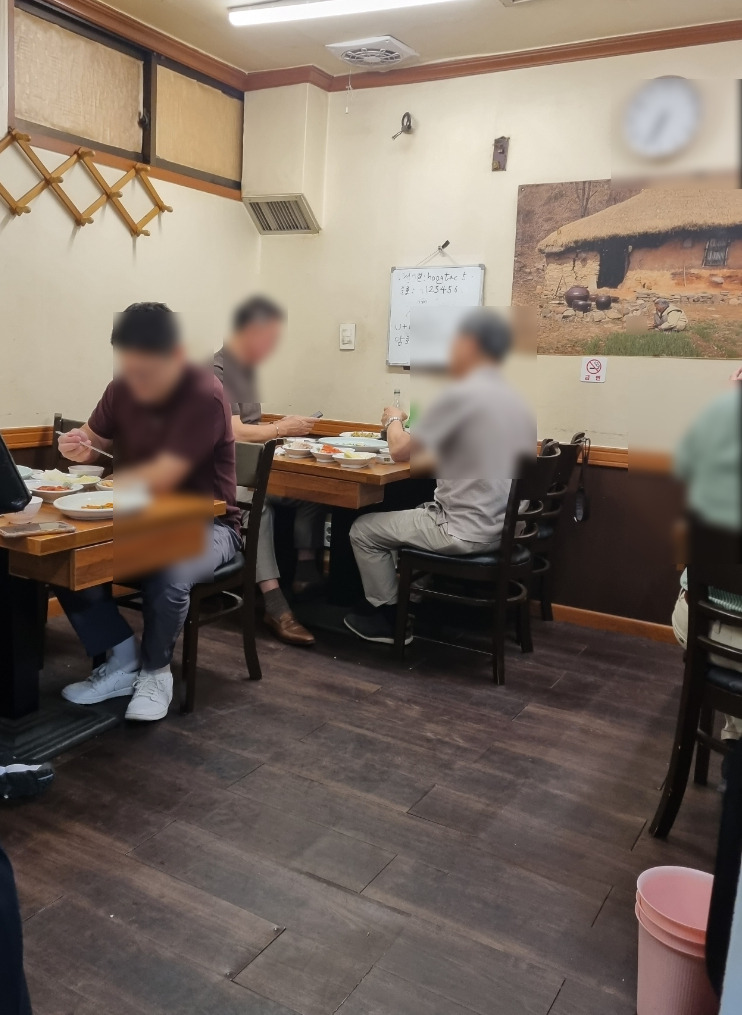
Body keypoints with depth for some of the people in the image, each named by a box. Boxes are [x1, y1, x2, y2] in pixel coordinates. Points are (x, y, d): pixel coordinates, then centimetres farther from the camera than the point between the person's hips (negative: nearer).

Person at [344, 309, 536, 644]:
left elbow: (399, 451, -13)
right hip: (500, 526, 8)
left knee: (364, 530, 11)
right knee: (407, 513, 30)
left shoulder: (460, 394, -18)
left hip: (464, 530, -8)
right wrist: (432, 450, 22)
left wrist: (394, 420, 8)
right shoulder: (517, 402, 7)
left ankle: (390, 620, 20)